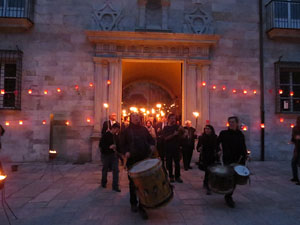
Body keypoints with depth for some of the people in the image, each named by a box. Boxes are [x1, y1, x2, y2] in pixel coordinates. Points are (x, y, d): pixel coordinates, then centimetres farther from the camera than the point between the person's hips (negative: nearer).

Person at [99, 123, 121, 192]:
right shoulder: (106, 135, -11)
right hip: (106, 155, -4)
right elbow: (101, 144, -15)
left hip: (114, 155, 4)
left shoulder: (116, 136, 6)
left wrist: (118, 151, 3)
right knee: (105, 169, 13)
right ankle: (103, 183, 36)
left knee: (116, 170, -2)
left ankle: (115, 186, 6)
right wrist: (109, 147, -25)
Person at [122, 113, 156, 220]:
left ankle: (142, 206, 12)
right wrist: (126, 152, -12)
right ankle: (133, 203, 33)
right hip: (132, 160, 0)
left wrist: (152, 145, -9)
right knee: (133, 183, 13)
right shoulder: (127, 130, 5)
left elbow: (151, 139, 12)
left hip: (144, 159, 1)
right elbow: (123, 144, 6)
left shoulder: (144, 129, 9)